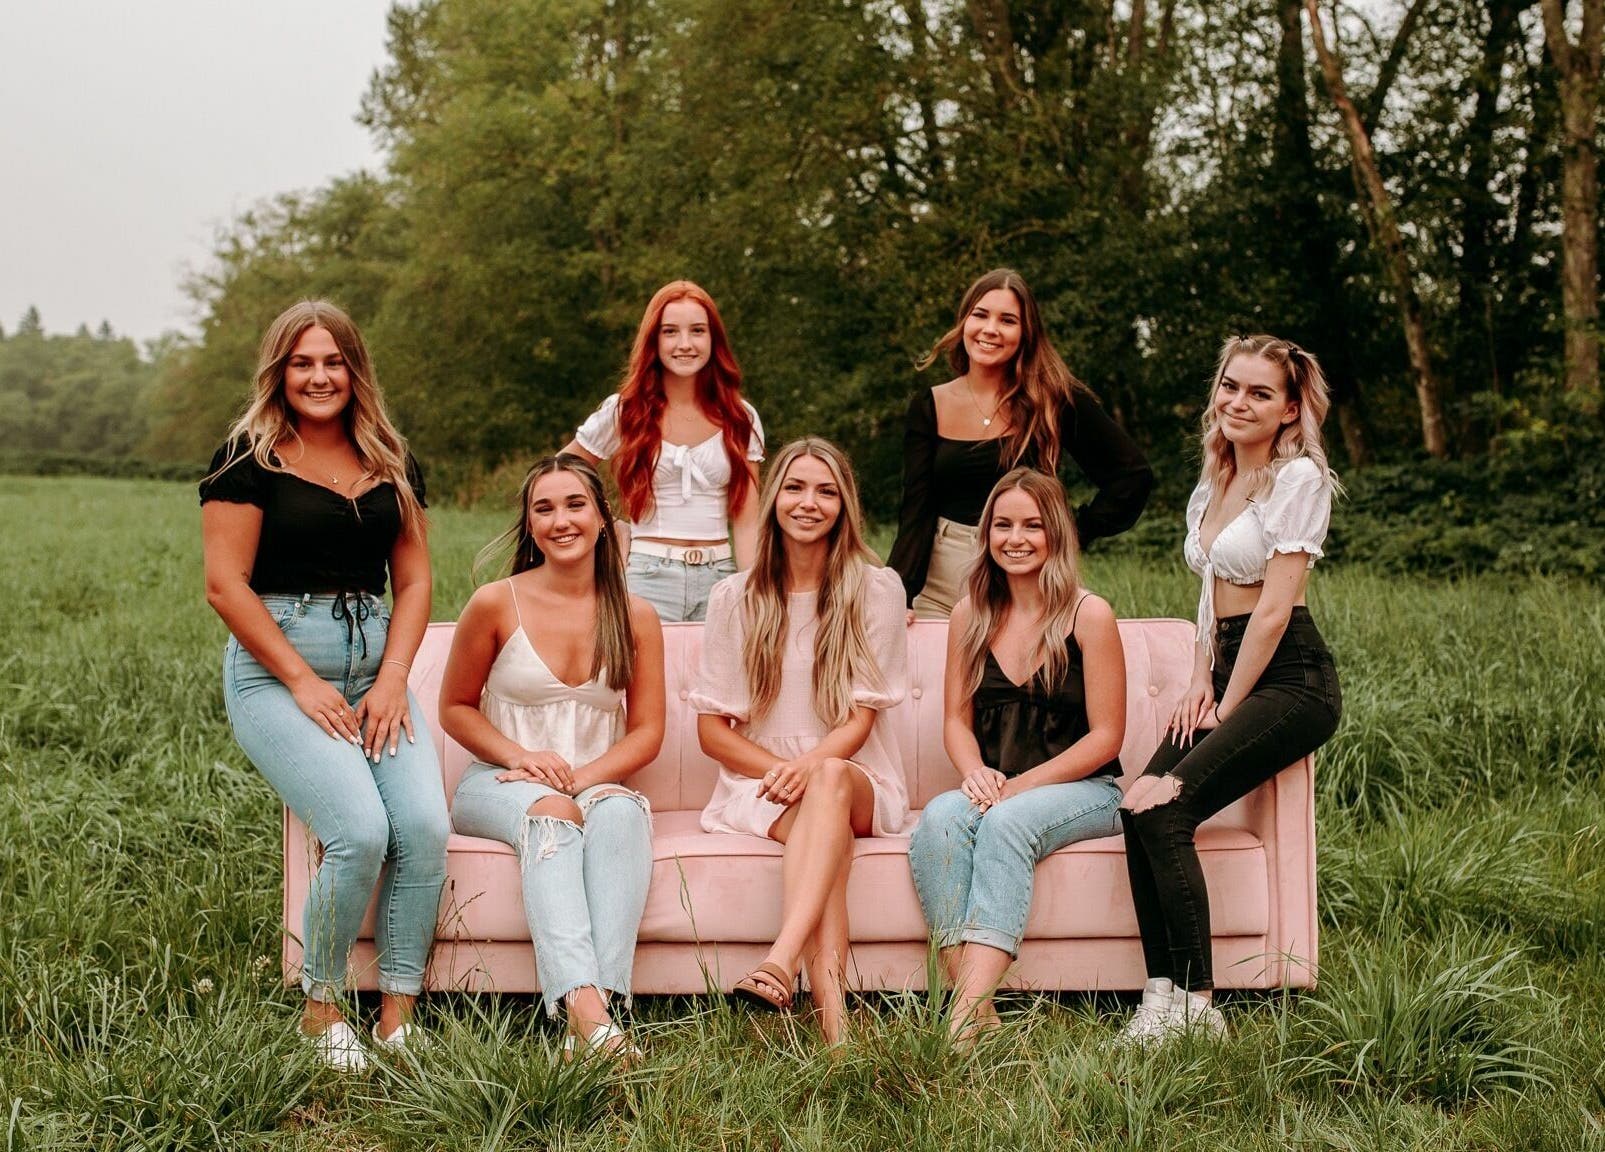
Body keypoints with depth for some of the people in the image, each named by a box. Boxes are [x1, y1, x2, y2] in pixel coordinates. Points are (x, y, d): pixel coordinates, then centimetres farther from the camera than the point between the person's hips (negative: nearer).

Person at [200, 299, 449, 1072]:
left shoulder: (391, 464, 13)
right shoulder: (249, 458, -1)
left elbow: (414, 580, 12)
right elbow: (226, 584, -7)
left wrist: (392, 679, -3)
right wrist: (303, 684, -12)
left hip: (375, 670, 4)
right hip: (274, 671, -4)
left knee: (426, 827, -19)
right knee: (360, 832, -24)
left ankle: (397, 1019, -5)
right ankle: (321, 1009, -1)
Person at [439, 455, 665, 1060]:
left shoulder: (635, 617, 5)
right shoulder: (497, 603, -1)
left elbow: (646, 732, 4)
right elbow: (455, 708, 7)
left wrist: (582, 776, -15)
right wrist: (521, 758, -11)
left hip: (599, 782, 2)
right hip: (499, 784, -2)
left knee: (622, 812, -35)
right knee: (552, 813, -37)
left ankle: (598, 1000, -50)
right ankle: (587, 1011, -54)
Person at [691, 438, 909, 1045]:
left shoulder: (877, 590, 3)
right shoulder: (734, 598, 6)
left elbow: (860, 718, -2)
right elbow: (712, 728, 5)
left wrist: (812, 766, -23)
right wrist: (782, 769, -13)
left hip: (859, 782, 0)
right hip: (758, 785, 0)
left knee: (830, 779, -37)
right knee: (822, 830, -35)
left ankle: (780, 962, -54)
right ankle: (832, 1012, -51)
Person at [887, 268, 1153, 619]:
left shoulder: (1055, 400, -3)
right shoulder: (928, 408, 3)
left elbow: (1134, 474, 0)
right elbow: (916, 511, -3)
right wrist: (897, 595, -16)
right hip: (941, 588, 2)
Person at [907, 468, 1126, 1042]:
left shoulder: (1089, 615, -3)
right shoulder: (970, 616, 10)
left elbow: (1105, 736, -5)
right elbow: (956, 719, 12)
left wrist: (1021, 786, -15)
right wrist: (976, 773, -11)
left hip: (1083, 790, -3)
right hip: (994, 790, 4)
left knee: (1007, 821, -35)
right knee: (939, 818, -30)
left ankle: (968, 1012, -43)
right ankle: (972, 1003, -38)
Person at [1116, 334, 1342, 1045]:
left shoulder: (1299, 478, -8)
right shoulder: (1214, 483, 17)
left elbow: (1274, 609, -13)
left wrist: (1226, 707, -10)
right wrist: (1200, 684, 8)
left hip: (1289, 679, -8)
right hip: (1230, 673, 8)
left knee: (1163, 808, -23)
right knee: (1140, 807, -15)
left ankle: (1193, 1005, -19)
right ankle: (1165, 992, -15)